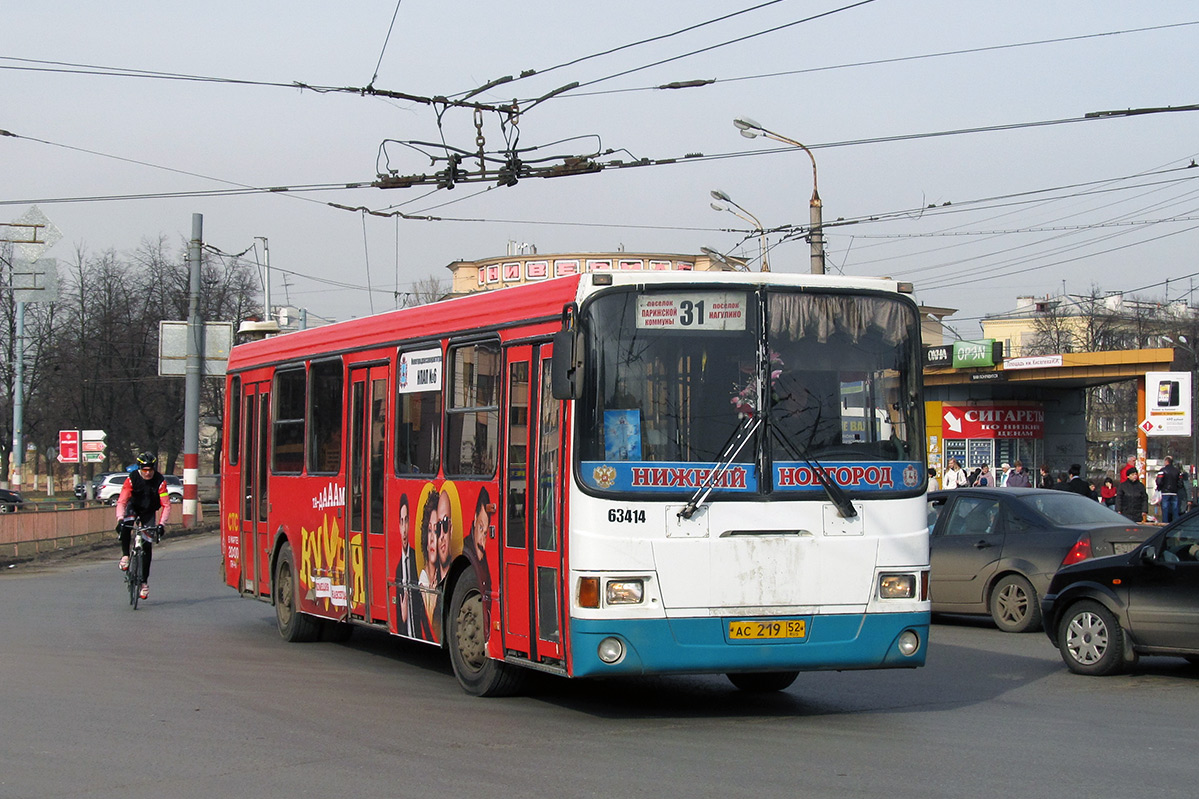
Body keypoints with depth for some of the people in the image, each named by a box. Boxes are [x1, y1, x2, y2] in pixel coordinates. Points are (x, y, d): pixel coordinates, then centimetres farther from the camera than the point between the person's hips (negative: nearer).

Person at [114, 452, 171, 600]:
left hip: (149, 512, 0)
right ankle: (125, 556, -17)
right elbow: (121, 501, -28)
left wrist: (161, 524, -36)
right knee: (125, 525, -35)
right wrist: (120, 519, -43)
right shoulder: (132, 479, -24)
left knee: (148, 545, -6)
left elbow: (166, 505, -24)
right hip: (133, 507, 0)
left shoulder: (160, 481, -23)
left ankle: (144, 581, 3)